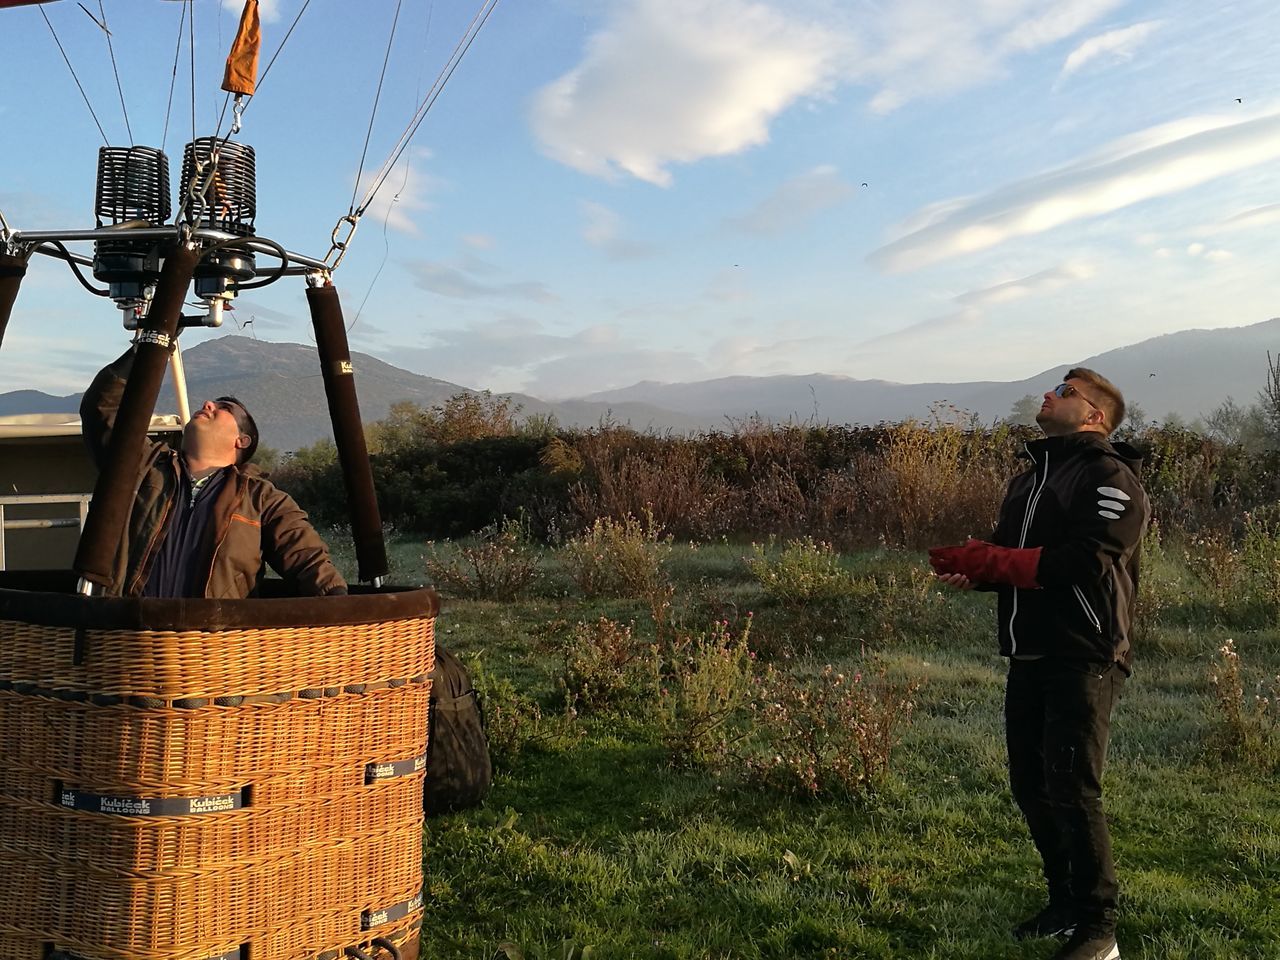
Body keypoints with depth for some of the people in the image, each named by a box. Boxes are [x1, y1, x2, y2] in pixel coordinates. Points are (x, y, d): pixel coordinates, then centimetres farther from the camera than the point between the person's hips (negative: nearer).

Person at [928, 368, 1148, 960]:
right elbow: (1007, 559, 18)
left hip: (1084, 659, -8)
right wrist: (973, 570, -5)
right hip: (1029, 657, 8)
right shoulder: (1028, 478, 20)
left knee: (1071, 791, -7)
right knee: (1030, 787, 12)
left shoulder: (1108, 475, -8)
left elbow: (1085, 560, -21)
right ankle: (1065, 904, 29)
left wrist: (987, 561, -20)